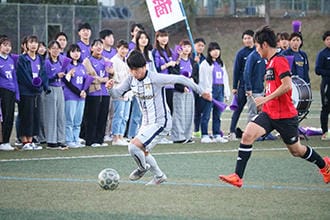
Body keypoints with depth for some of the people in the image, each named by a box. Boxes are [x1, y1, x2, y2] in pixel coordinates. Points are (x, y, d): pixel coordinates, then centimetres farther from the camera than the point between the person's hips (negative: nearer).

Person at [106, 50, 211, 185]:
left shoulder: (155, 78, -22)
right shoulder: (131, 80, -2)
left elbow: (180, 79, -16)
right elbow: (117, 94, -1)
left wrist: (201, 92, -8)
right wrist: (110, 88, -26)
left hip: (160, 122, -8)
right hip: (147, 123, 8)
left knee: (134, 146, -19)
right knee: (142, 152, 18)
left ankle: (142, 168, 9)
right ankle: (159, 176, 39)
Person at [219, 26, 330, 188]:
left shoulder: (279, 61, -15)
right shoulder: (269, 63, 13)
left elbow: (287, 85, -25)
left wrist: (266, 99, -21)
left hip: (285, 115, -8)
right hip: (269, 113, 8)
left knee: (296, 151, 9)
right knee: (248, 135, -15)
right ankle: (238, 177, -18)